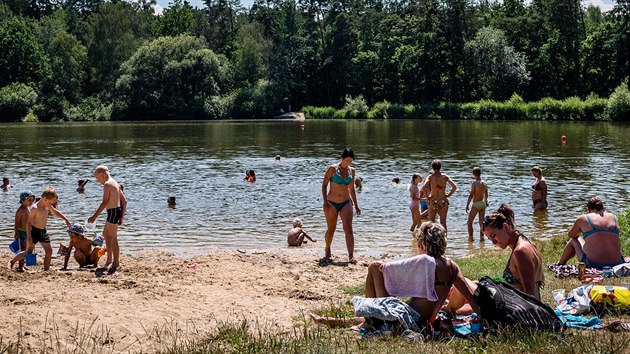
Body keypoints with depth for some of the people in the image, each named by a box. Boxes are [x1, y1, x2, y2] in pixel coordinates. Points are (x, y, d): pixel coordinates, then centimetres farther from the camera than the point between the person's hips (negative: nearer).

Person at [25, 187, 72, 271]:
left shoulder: (48, 206, 1)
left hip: (43, 231, 8)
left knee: (49, 251, 4)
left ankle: (46, 270, 8)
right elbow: (28, 223, -21)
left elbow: (56, 212, 20)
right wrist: (29, 237, -24)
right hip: (34, 231, -8)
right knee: (29, 252, -4)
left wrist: (66, 219, 15)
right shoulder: (35, 208, -22)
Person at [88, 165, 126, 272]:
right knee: (105, 233, 21)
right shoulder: (115, 183, 16)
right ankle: (109, 259, 26)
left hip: (113, 211, -10)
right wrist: (122, 216, 19)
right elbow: (124, 200, 17)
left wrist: (94, 216, -20)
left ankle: (116, 262, 1)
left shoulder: (107, 184, -13)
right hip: (118, 210, 10)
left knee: (113, 237, -4)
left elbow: (105, 202, -20)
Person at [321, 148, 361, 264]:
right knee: (331, 229, 9)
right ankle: (327, 253, 32)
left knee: (348, 228, -13)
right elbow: (324, 185, -4)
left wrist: (356, 205, 16)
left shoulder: (351, 171, 7)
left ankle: (351, 256, -20)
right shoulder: (333, 169, -5)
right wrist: (325, 202, -13)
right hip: (331, 203, -2)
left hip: (346, 203, 2)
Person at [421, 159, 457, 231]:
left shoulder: (430, 177, -5)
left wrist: (427, 197, -7)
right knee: (443, 222, 5)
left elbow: (424, 188, -19)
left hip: (433, 202, -1)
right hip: (443, 202, 1)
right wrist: (448, 195, 2)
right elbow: (454, 187, -8)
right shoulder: (445, 177, -1)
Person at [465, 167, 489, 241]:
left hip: (476, 204, -6)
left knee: (469, 221, 5)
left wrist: (467, 205, -12)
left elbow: (471, 195, -16)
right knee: (481, 222, 9)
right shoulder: (484, 183, 6)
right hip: (483, 203, 6)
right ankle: (481, 237, 6)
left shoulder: (474, 183, -14)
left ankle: (470, 237, 0)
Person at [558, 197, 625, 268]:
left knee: (574, 240, 28)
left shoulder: (583, 219, 1)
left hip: (593, 264, -2)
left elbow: (571, 235, 21)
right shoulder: (614, 218, 10)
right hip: (616, 264, 2)